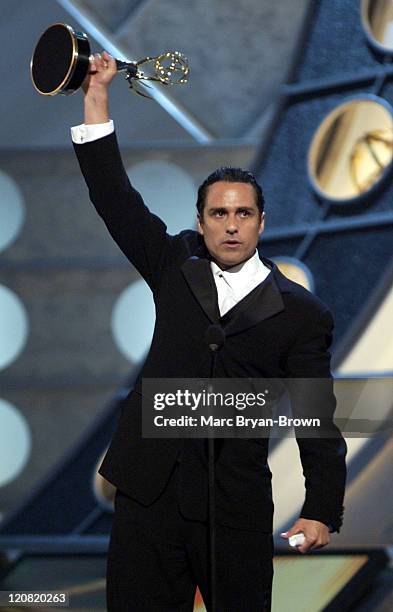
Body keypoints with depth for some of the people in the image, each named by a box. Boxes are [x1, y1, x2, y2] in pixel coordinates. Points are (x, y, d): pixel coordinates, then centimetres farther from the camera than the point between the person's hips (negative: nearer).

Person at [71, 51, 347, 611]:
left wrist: (322, 511, -12)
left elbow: (318, 421, -2)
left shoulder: (301, 313, 1)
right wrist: (97, 100, -2)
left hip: (236, 504, -2)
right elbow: (115, 200, 5)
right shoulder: (177, 267, 11)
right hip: (149, 490, 2)